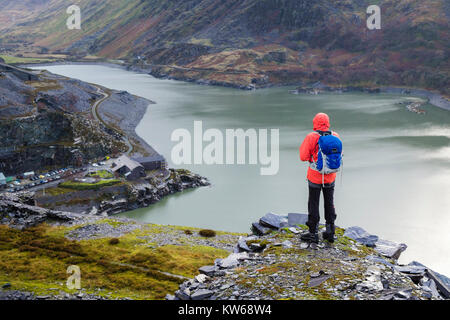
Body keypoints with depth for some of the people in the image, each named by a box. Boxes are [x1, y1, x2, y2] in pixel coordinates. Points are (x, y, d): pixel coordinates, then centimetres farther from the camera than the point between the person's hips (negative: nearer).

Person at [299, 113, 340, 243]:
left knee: (313, 204, 7)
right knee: (329, 203, 18)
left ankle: (313, 234, 13)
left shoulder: (311, 137, -16)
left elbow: (303, 157, -13)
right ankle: (330, 232, 21)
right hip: (330, 177, 4)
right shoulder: (335, 136, -4)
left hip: (315, 176, -4)